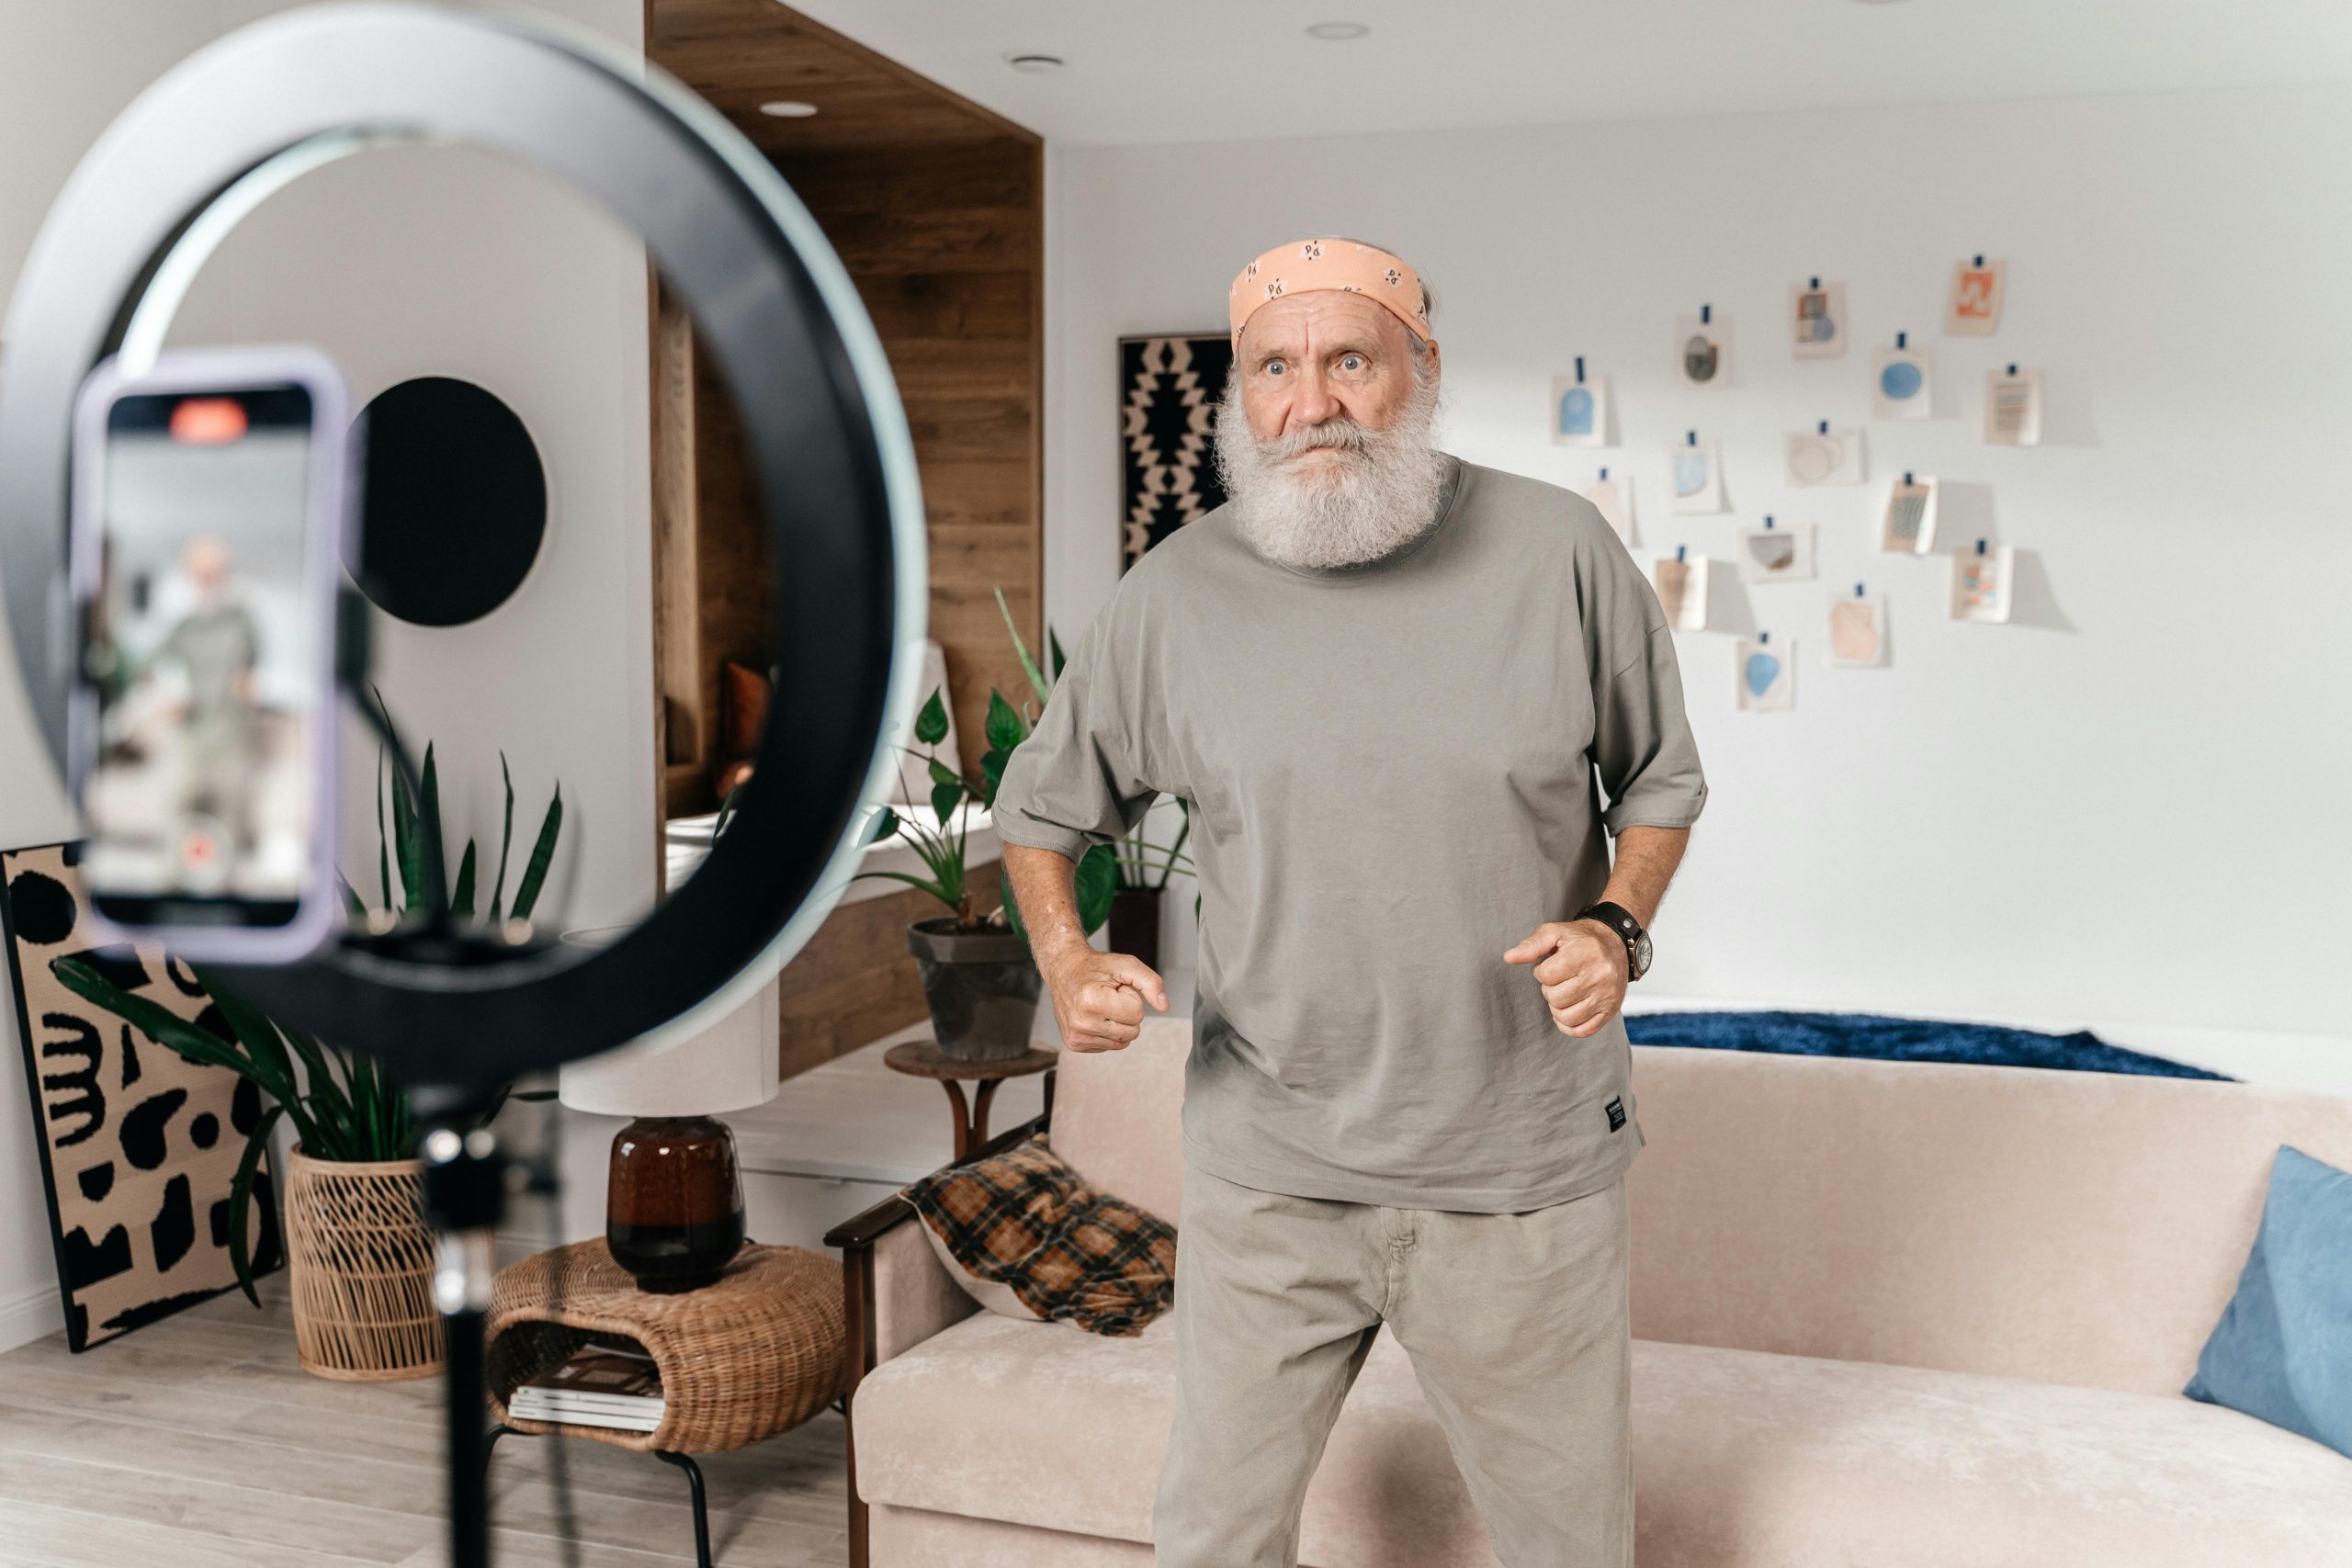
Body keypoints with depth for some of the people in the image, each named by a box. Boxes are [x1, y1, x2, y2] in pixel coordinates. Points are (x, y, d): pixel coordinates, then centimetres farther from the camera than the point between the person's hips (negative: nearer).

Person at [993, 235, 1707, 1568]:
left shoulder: (1558, 552, -6)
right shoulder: (1177, 594, -2)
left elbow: (1661, 780, 8)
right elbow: (1043, 807, 12)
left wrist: (1619, 927, -11)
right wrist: (1069, 964, -6)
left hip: (1524, 1169, 0)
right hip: (1268, 1172, 1)